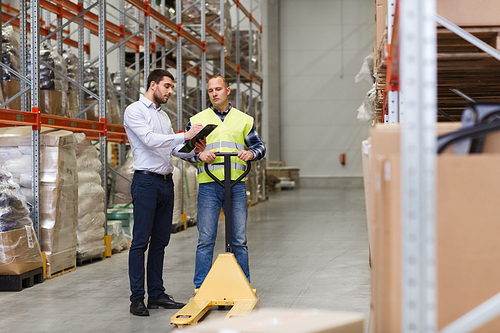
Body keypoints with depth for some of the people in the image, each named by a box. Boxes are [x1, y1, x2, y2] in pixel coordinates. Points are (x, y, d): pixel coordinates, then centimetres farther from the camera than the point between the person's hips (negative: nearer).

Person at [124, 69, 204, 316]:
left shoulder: (163, 115, 21)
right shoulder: (134, 111, -4)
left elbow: (172, 148, 16)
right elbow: (150, 140, -18)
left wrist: (193, 150, -3)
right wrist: (185, 136, -21)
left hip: (166, 182, 8)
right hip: (146, 181, -8)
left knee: (160, 241, 9)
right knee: (140, 242, -7)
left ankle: (157, 294, 14)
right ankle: (137, 298, -3)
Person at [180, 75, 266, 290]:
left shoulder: (244, 119, 13)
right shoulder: (197, 120, 10)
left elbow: (259, 145, 16)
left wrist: (251, 153, -7)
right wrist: (200, 155, -12)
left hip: (236, 184, 1)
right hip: (208, 185, -1)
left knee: (239, 240, 5)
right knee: (206, 239, -2)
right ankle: (201, 287, 6)